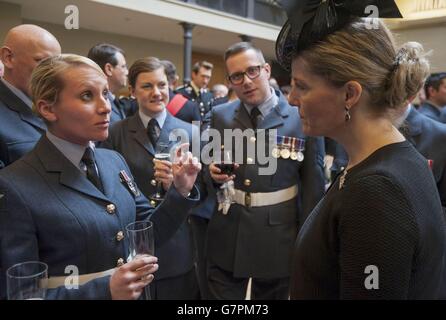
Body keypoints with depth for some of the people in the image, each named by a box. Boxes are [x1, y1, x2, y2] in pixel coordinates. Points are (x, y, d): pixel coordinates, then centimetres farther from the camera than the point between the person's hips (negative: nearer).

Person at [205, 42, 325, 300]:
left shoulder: (303, 119, -8)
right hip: (226, 242, 2)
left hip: (278, 243, -2)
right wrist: (212, 173, -13)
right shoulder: (219, 116, 2)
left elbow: (313, 187, -4)